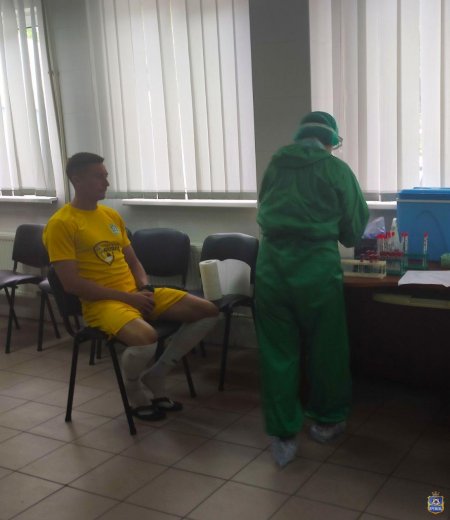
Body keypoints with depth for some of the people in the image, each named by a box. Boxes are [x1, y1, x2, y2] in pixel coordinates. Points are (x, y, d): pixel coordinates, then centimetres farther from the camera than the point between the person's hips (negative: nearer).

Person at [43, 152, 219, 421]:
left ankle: (155, 376, 8)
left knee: (208, 311, -3)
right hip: (102, 303, -7)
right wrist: (127, 297, -16)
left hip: (138, 293, 8)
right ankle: (136, 391, -1)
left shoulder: (112, 215, 15)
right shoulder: (61, 224, -9)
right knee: (146, 339, -38)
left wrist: (146, 288, -1)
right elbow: (71, 283, -15)